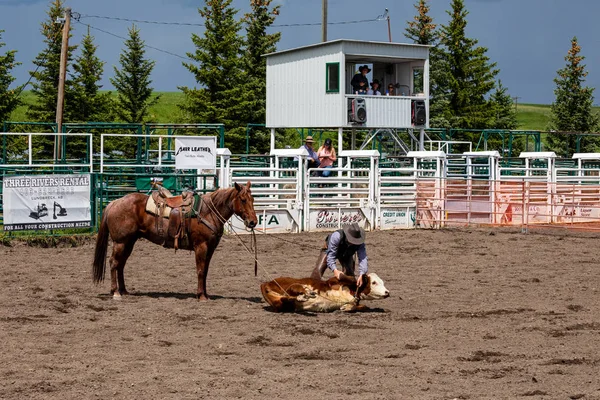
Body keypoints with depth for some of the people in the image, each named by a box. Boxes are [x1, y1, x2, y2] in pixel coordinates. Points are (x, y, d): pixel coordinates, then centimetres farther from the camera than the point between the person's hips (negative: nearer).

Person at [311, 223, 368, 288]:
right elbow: (330, 255, -44)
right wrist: (335, 270, -59)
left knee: (349, 272, -16)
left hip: (346, 255, 2)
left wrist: (361, 275, -60)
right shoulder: (336, 236, -45)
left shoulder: (360, 244, -37)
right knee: (319, 269, -17)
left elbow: (363, 258, -44)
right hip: (330, 250, -2)